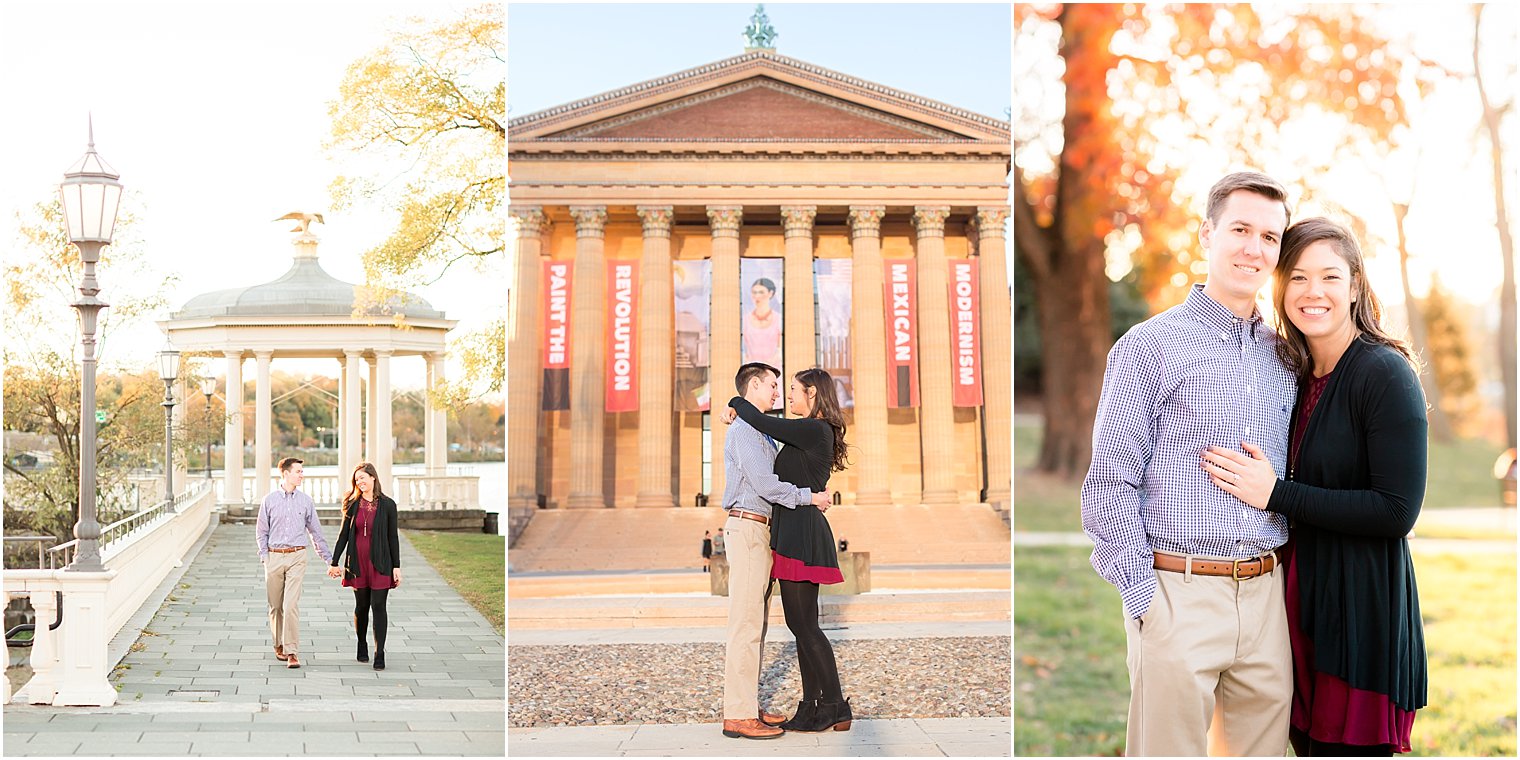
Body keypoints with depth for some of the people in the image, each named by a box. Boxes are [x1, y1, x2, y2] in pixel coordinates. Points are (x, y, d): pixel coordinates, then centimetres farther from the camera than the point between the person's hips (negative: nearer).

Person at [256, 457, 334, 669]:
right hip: (274, 556, 1)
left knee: (291, 604, -12)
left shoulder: (305, 500, 5)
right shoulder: (269, 500, 3)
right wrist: (264, 557, -3)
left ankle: (292, 652, -13)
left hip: (296, 557, -1)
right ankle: (279, 645, 27)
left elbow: (316, 532, 12)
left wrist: (328, 558, 13)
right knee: (276, 606, 9)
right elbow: (261, 531, 8)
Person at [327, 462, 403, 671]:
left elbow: (393, 537, 2)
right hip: (357, 563, 2)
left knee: (378, 606, -5)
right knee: (361, 606, 10)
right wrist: (334, 563, 6)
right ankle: (362, 646, 28)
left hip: (380, 563, -2)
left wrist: (396, 566, -1)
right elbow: (344, 535, 9)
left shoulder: (387, 505, 0)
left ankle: (379, 654, -4)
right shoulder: (353, 504, 6)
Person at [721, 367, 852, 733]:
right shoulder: (817, 433, 16)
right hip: (798, 533, 10)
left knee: (803, 624, -5)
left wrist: (736, 404, 1)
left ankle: (835, 706, 1)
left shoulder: (813, 430, -14)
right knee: (802, 623, 10)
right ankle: (811, 708, 14)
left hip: (800, 533, -10)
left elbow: (763, 423, -17)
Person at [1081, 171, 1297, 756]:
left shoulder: (1284, 356, 13)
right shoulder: (1151, 346, -4)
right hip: (1178, 595, -5)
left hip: (1268, 596, 5)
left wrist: (1286, 579, 11)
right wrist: (1143, 596, -11)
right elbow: (1110, 483, -7)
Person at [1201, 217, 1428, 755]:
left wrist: (1276, 494, -17)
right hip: (1301, 598, 7)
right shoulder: (1296, 374, 10)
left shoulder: (1386, 373, -11)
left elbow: (1398, 511, -18)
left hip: (1362, 606, -7)